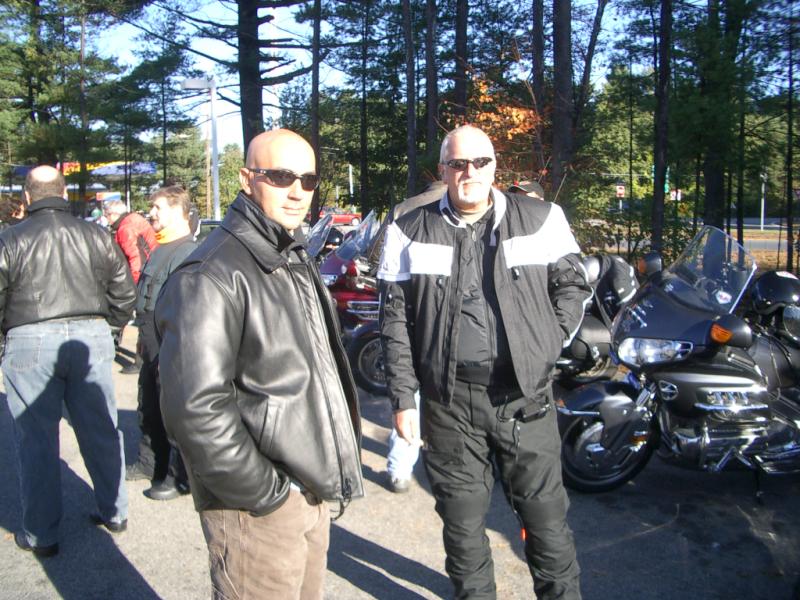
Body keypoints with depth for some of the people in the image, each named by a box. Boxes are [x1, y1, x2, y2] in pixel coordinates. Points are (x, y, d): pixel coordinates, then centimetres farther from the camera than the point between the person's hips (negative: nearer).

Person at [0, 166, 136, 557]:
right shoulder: (95, 236, 4)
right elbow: (125, 294, 7)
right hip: (91, 338, 3)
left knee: (36, 440, 8)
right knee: (100, 431, 14)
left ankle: (40, 535, 19)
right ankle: (114, 512, 27)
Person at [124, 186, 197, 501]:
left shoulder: (186, 252, -19)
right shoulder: (160, 250, 15)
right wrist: (144, 338, 23)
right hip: (154, 348, 10)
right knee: (149, 410, 21)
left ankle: (180, 477, 14)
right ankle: (150, 463, 37)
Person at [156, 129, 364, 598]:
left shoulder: (297, 262, 12)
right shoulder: (214, 275, -18)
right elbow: (195, 408, -25)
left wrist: (331, 471, 15)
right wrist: (264, 493, -18)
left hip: (313, 491, 9)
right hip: (260, 509, -8)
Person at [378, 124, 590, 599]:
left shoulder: (542, 220, 3)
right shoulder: (410, 233, 2)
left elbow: (573, 284, 11)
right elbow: (395, 320, 1)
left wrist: (547, 345, 0)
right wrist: (403, 398, -2)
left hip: (525, 394, 0)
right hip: (448, 399, 1)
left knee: (546, 514, 10)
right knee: (462, 518, 14)